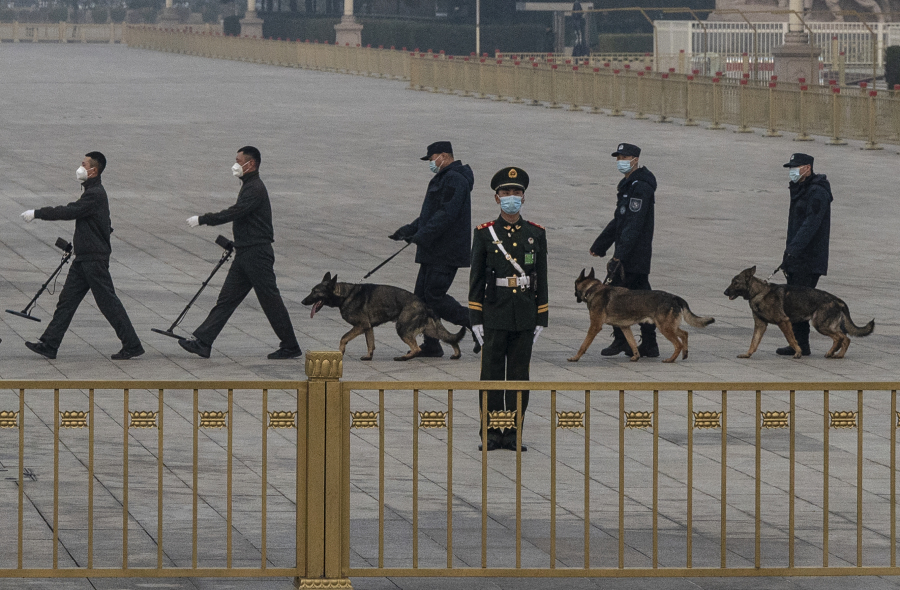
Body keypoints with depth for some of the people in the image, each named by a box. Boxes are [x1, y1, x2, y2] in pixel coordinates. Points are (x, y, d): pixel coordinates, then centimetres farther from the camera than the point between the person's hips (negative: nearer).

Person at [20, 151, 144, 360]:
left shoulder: (95, 195, -19)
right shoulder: (92, 192, 13)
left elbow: (69, 212, -22)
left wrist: (37, 214, -17)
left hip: (95, 259, -10)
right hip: (84, 257, 10)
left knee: (108, 302, -4)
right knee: (67, 299, 8)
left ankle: (132, 345, 3)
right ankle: (49, 344, 9)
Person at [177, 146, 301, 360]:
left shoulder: (255, 189, -17)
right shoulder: (249, 186, 16)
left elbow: (234, 213, -25)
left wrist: (202, 220, -23)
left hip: (257, 254, -10)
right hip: (244, 254, 10)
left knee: (270, 300, -3)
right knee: (227, 298, 6)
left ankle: (290, 347, 6)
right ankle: (202, 342, 4)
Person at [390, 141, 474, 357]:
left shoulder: (455, 179, -15)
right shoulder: (443, 179, 20)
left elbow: (446, 214, -25)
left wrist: (422, 236, -26)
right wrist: (408, 230, 20)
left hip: (446, 252, -11)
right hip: (434, 251, 11)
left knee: (435, 297, -12)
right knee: (422, 296, 9)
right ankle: (431, 345, 12)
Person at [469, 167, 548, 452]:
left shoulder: (536, 234, 7)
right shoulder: (485, 234, 1)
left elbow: (541, 278, 9)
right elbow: (476, 278, 1)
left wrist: (541, 319, 4)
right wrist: (476, 319, -4)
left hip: (525, 317, 2)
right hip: (494, 315, -2)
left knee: (519, 376, 4)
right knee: (492, 375, 0)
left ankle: (513, 433, 10)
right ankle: (491, 432, 6)